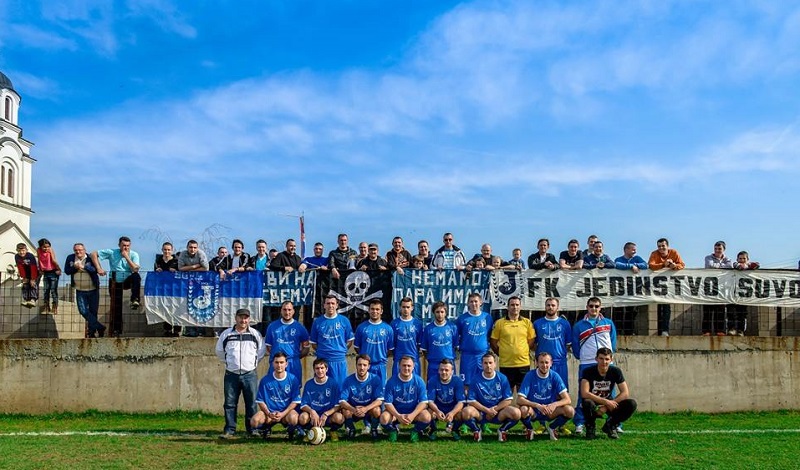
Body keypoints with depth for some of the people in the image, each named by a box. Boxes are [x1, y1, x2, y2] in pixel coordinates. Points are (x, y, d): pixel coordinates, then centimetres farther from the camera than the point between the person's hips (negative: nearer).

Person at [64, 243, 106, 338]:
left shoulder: (91, 258, -9)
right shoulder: (70, 258, 2)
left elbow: (96, 269, -21)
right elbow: (66, 271, 0)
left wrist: (84, 267, -31)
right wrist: (75, 268, -18)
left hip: (93, 290, -3)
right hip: (80, 291, 3)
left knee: (93, 311, 5)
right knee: (83, 311, -9)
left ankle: (92, 332, 19)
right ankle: (100, 327, -2)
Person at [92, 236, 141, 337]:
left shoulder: (134, 255, -8)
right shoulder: (112, 252, -8)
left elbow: (135, 270, -21)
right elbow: (94, 254, -8)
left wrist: (127, 257, -24)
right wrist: (98, 268, -17)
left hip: (128, 281, 0)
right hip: (115, 283, 0)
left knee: (136, 276, -34)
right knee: (116, 307, 1)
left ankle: (134, 300, -37)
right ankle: (116, 331, 14)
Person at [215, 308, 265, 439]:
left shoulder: (255, 334, 3)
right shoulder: (226, 334, 4)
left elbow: (261, 351, 14)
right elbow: (219, 351, 17)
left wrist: (254, 362, 9)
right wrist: (229, 362, 12)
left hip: (250, 374, -1)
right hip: (231, 374, 1)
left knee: (251, 403, 2)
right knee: (230, 403, 3)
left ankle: (252, 429, 11)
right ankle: (229, 430, 10)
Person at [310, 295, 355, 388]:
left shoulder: (344, 321, 4)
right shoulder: (317, 322, 5)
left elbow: (350, 341, 9)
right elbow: (313, 343, 10)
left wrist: (341, 351, 0)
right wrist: (322, 351, 1)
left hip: (340, 361, 0)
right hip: (322, 361, 1)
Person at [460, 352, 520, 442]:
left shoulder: (502, 378, -1)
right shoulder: (476, 380, -4)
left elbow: (508, 400, -2)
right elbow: (471, 401, -6)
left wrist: (494, 409, -12)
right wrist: (487, 410, -15)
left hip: (499, 412, 1)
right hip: (481, 413, -1)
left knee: (516, 413, -28)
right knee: (466, 412, -32)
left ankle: (502, 430, 4)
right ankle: (477, 431, 0)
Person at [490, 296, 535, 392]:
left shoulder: (527, 322, 4)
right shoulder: (500, 323, 0)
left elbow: (531, 341, 11)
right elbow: (493, 342, 4)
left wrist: (525, 352, 4)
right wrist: (501, 353, 2)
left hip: (523, 363, 1)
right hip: (505, 364, -1)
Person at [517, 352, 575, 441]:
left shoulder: (555, 376, -7)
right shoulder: (530, 376, -13)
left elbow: (567, 400, -12)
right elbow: (519, 400, -19)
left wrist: (555, 404, -33)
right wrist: (537, 405, -34)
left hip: (550, 411, 2)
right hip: (533, 411, -2)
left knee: (570, 411, -24)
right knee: (523, 410, -35)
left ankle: (552, 427, 6)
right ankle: (529, 429, 0)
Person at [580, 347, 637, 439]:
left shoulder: (616, 371, -9)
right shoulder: (588, 371, -17)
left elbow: (625, 393, -13)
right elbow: (584, 393, -29)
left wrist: (606, 406, -23)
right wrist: (606, 402, -34)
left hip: (608, 404, 3)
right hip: (594, 403, -3)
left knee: (631, 404, -22)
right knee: (587, 403, -39)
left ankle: (610, 426, 2)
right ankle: (590, 427, -7)